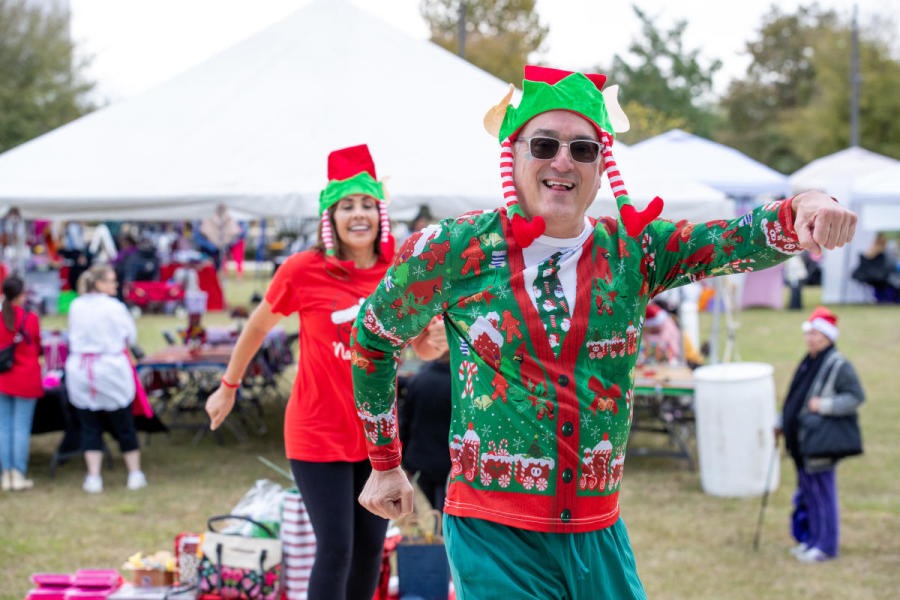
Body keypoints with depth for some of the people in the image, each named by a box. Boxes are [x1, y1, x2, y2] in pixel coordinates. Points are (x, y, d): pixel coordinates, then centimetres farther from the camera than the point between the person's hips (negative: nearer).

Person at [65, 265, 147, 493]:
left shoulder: (75, 307, 0)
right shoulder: (114, 307, -12)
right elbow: (132, 336, -1)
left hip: (79, 370, 3)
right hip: (111, 370, -3)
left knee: (90, 426, 8)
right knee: (123, 424, 9)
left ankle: (93, 477, 4)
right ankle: (135, 473, 18)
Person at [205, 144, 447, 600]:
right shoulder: (305, 269, -12)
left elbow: (425, 349, 8)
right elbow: (257, 327, 3)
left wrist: (439, 338, -15)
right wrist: (228, 388, 12)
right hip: (318, 435, -4)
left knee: (371, 548, 11)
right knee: (336, 550, -7)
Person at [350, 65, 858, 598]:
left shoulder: (632, 252, 3)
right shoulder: (454, 250, -3)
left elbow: (740, 239, -11)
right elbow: (373, 337, 10)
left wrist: (805, 212, -34)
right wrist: (385, 464, 14)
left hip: (600, 535, 3)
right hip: (493, 534, -3)